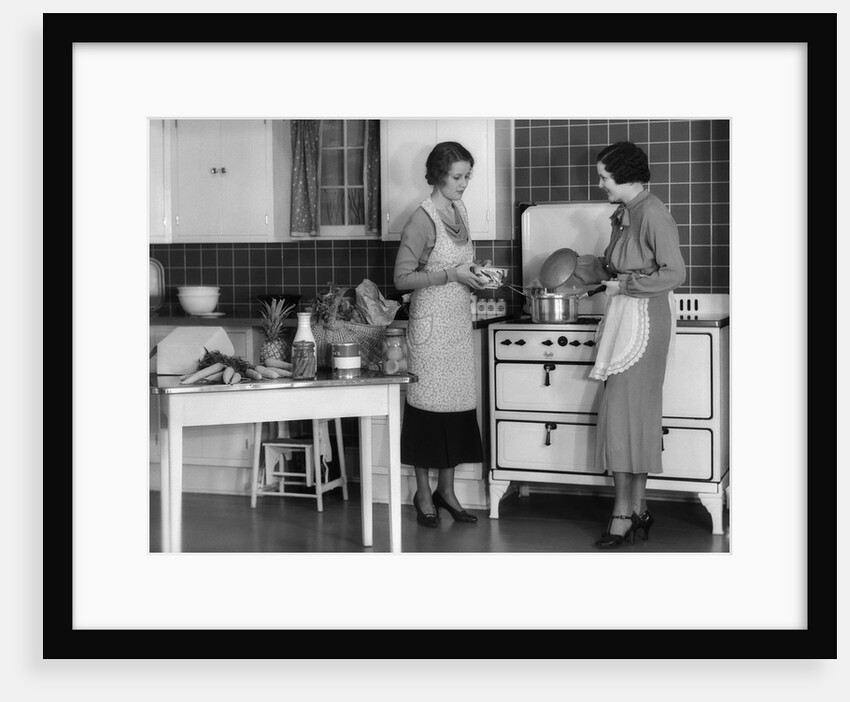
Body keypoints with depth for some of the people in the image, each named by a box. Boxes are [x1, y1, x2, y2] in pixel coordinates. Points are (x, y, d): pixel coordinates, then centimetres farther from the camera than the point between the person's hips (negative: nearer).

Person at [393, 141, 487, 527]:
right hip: (431, 321, -7)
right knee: (428, 403, 0)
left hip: (460, 318, 7)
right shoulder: (423, 219, -14)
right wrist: (450, 275, -19)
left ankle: (447, 490, 19)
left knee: (458, 403, 8)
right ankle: (423, 494, 12)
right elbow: (402, 278, -15)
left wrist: (475, 276, 2)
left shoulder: (459, 210, 9)